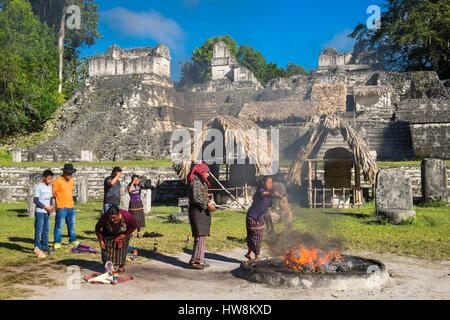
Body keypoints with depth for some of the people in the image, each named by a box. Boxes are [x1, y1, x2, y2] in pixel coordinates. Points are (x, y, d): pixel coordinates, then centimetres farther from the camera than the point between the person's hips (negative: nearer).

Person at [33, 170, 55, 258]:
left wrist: (51, 206, -2)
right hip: (40, 212, -7)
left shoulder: (49, 187, 11)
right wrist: (45, 207, -16)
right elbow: (35, 200, -13)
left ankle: (44, 247, 20)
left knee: (46, 230, 12)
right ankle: (37, 248, -3)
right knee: (39, 230, -6)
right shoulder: (39, 186, -11)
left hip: (47, 212, 7)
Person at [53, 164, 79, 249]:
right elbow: (53, 193, -10)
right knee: (59, 226, -3)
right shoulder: (58, 180, -12)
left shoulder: (71, 180, 11)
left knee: (72, 225, 16)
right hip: (61, 207, -7)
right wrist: (59, 199, 1)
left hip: (71, 207, 7)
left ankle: (73, 240, 29)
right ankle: (57, 242, 6)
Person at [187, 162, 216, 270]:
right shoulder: (195, 182, -13)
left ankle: (199, 259, 16)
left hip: (203, 212, 10)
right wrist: (208, 204, -22)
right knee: (200, 236, -13)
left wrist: (209, 202, 14)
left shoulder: (201, 182, 20)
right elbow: (196, 197, -23)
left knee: (202, 237, 11)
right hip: (197, 212, -10)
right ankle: (195, 261, -12)